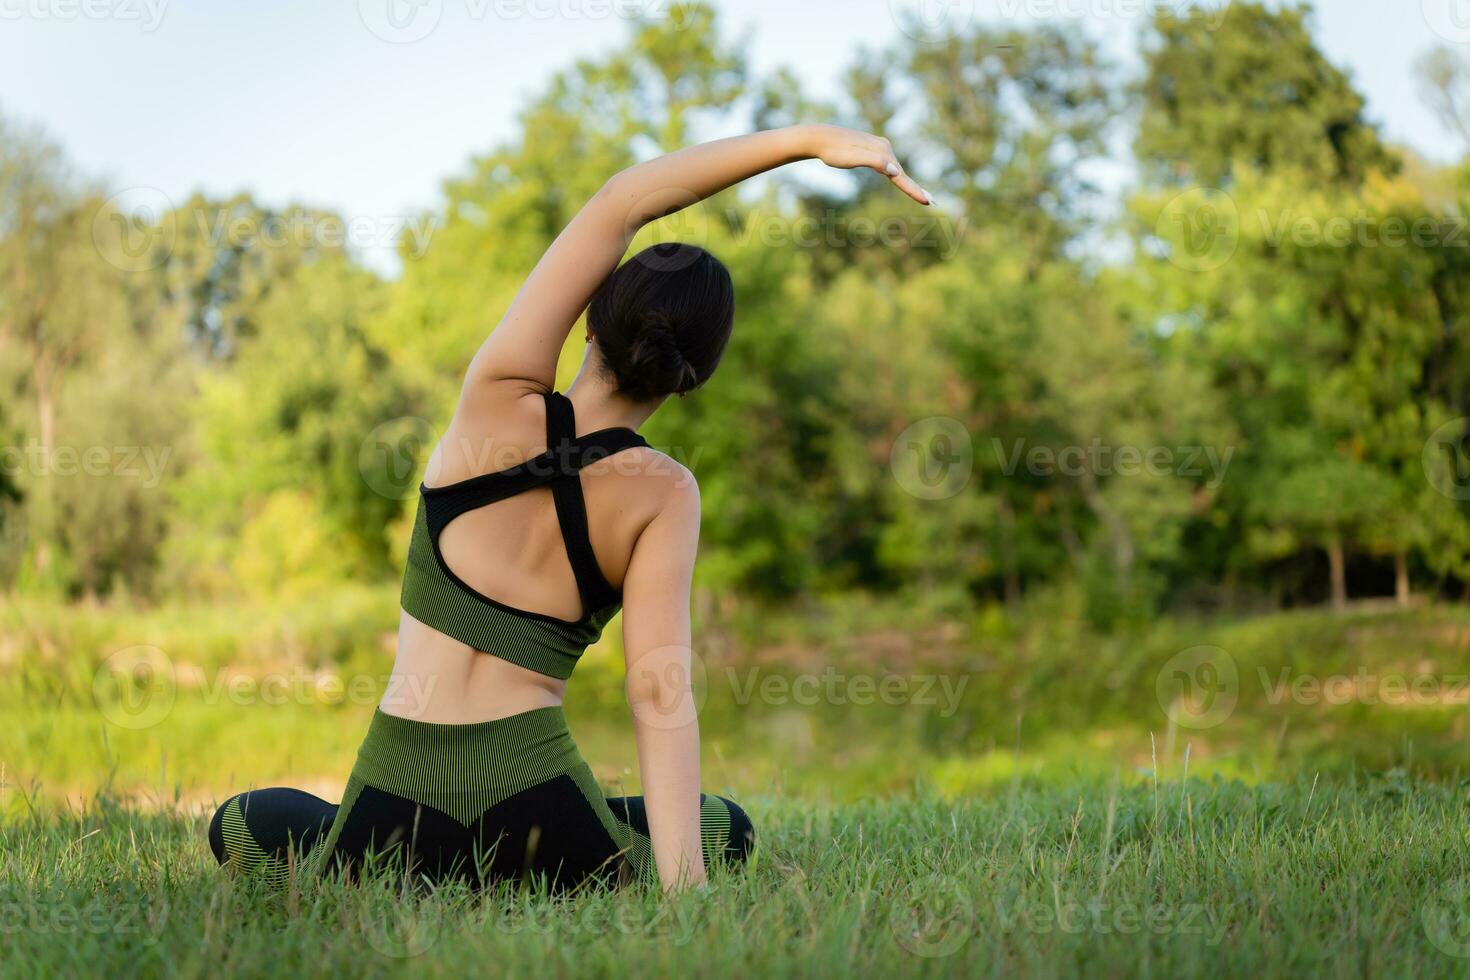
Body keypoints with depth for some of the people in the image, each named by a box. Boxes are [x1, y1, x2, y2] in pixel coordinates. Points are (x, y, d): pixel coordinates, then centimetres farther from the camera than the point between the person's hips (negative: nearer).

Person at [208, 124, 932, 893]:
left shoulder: (499, 401, -5)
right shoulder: (662, 495, -7)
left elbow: (617, 206, -1)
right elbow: (659, 693, -16)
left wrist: (805, 138, -2)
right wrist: (683, 887, -17)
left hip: (390, 824, 1)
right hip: (536, 820, -1)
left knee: (239, 826, 33)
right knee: (727, 828, 31)